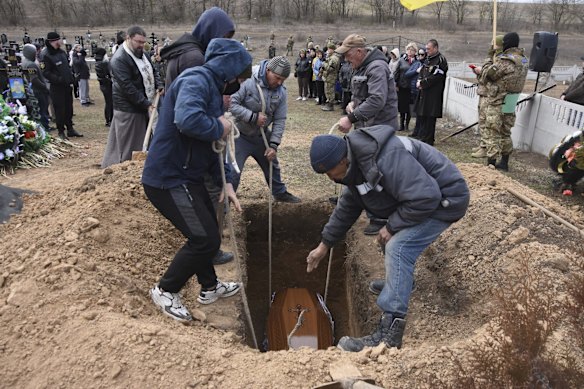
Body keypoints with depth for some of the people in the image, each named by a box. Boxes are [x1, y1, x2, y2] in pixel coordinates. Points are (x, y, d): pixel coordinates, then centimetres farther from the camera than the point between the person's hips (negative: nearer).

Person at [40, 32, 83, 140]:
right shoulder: (45, 55, -13)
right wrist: (58, 79, -24)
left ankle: (70, 129, 24)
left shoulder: (61, 52, 11)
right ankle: (61, 132, 9)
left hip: (67, 85, 7)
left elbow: (68, 66, 23)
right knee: (59, 109, -1)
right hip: (56, 87, -7)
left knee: (69, 108, 13)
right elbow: (45, 73, -16)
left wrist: (71, 76, 10)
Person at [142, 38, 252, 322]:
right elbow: (187, 120, -39)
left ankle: (209, 287, 40)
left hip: (187, 176, 10)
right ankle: (165, 290, 14)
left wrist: (225, 182, 11)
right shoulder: (195, 80, -17)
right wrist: (219, 127, -19)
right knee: (206, 239, -6)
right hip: (168, 179, -10)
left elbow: (211, 145, 19)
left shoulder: (213, 89, 16)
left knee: (207, 233, 20)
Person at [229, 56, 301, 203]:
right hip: (240, 135, -6)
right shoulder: (248, 81, -25)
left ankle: (280, 193, 43)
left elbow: (280, 120, -5)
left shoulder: (281, 92, -5)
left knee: (272, 166, 21)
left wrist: (274, 145, -12)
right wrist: (253, 117, -29)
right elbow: (232, 104, -27)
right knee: (233, 173, -7)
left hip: (262, 135, 6)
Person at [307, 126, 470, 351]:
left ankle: (389, 335, -23)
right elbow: (346, 208, 13)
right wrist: (325, 244, 17)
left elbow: (425, 197, -33)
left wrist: (392, 226, -21)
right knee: (389, 240, 22)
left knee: (398, 248, -23)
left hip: (444, 198, -10)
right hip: (423, 195, 10)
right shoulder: (356, 164, 0)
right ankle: (401, 283, 47)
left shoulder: (386, 158, -33)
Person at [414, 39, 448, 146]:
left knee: (429, 118, -3)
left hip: (433, 94, -9)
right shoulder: (428, 59, 16)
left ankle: (428, 141, 4)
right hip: (423, 93, 9)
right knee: (421, 115, 13)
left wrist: (422, 83, -13)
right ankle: (422, 138, 24)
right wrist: (419, 82, -1)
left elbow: (435, 77, -18)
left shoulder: (441, 60, -11)